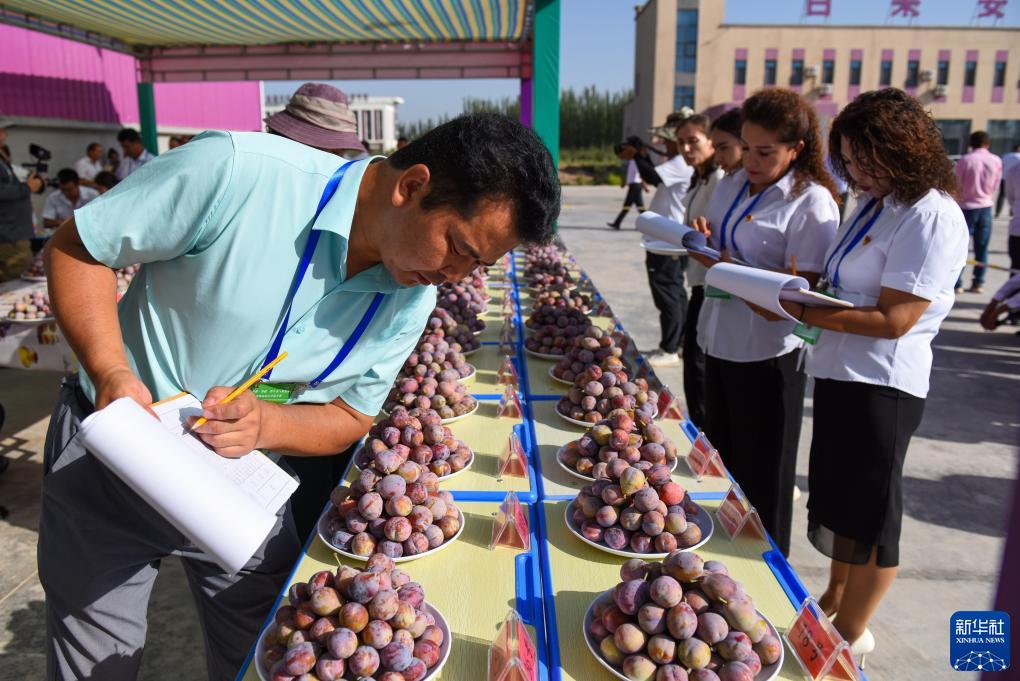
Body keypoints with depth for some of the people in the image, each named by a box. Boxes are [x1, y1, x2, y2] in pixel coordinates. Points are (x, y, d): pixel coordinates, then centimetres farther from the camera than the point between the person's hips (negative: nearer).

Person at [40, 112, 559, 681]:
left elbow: (350, 417, -4)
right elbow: (76, 248, -15)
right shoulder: (238, 170, -28)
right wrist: (111, 373, -30)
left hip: (243, 482, 3)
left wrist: (262, 423, -24)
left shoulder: (412, 302, -12)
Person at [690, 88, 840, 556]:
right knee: (723, 461, 21)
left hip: (768, 354, -7)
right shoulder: (732, 185, 8)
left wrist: (729, 269, -28)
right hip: (720, 341, 7)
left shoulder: (812, 203, -14)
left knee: (761, 472, 7)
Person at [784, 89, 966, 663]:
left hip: (881, 385, -9)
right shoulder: (877, 203, 11)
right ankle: (835, 598, 43)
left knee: (868, 513, 7)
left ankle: (852, 634, 27)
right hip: (841, 373, 9)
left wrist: (803, 312, -22)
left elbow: (894, 318, -22)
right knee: (838, 499, 22)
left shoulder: (931, 217, -18)